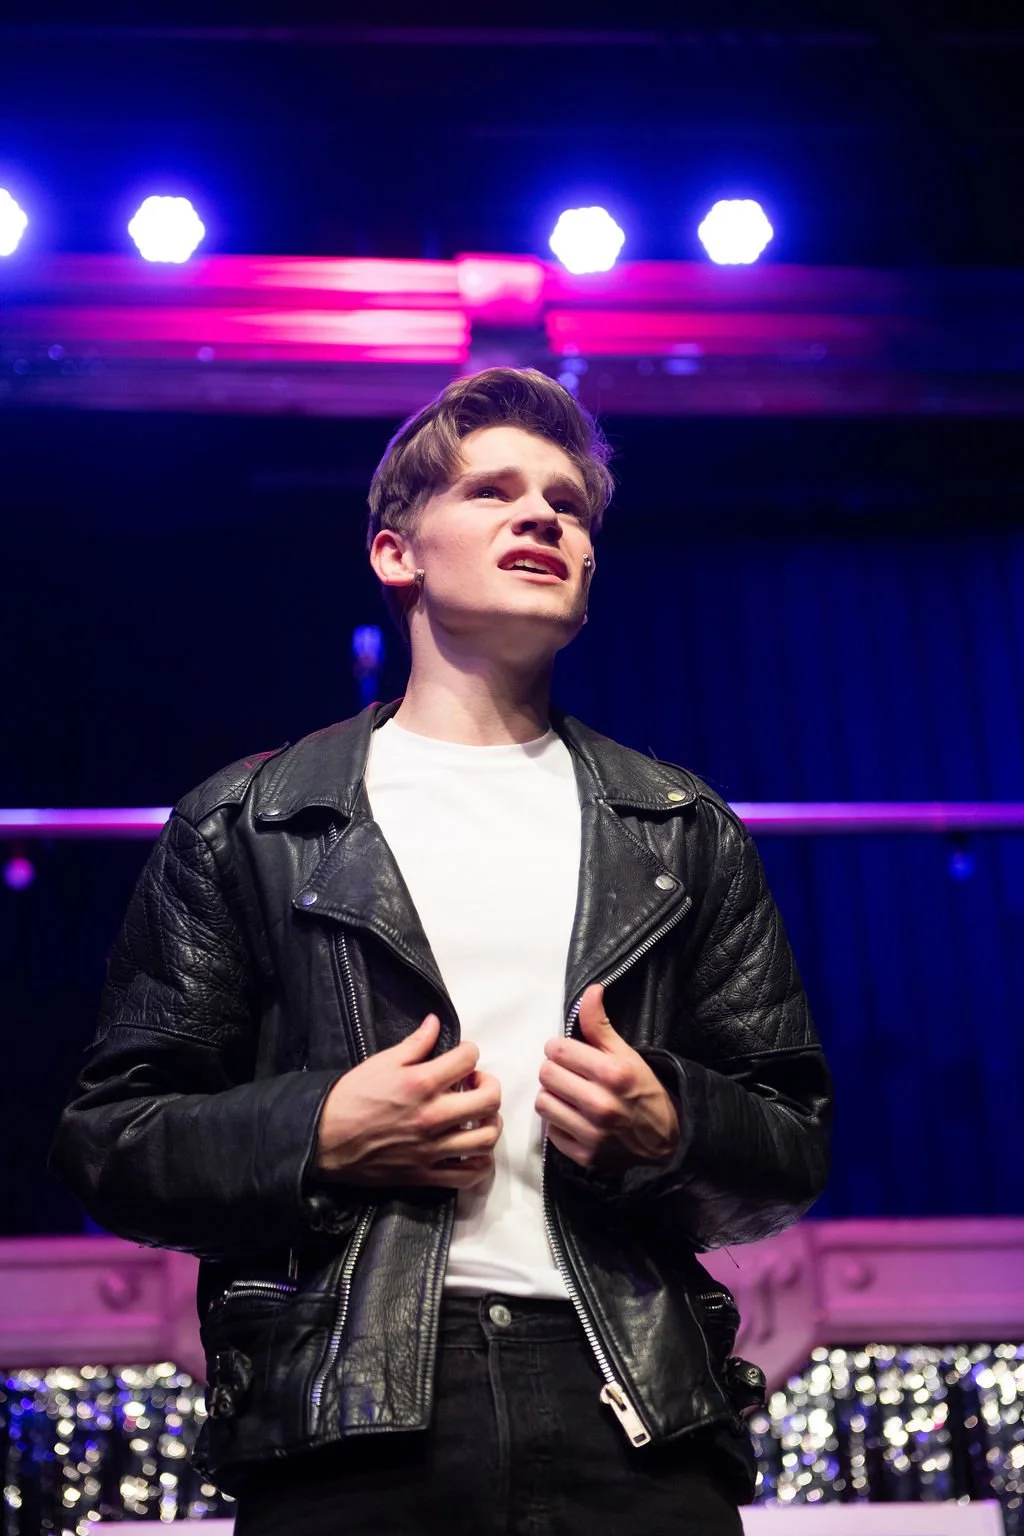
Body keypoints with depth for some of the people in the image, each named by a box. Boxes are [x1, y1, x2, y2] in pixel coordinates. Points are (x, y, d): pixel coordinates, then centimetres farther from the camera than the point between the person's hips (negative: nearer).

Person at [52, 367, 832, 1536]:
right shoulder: (245, 825, 12)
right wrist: (319, 1138, -8)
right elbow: (109, 1139, 9)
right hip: (348, 1427, -1)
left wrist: (668, 1133, -4)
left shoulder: (684, 835, 19)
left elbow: (796, 1146, 17)